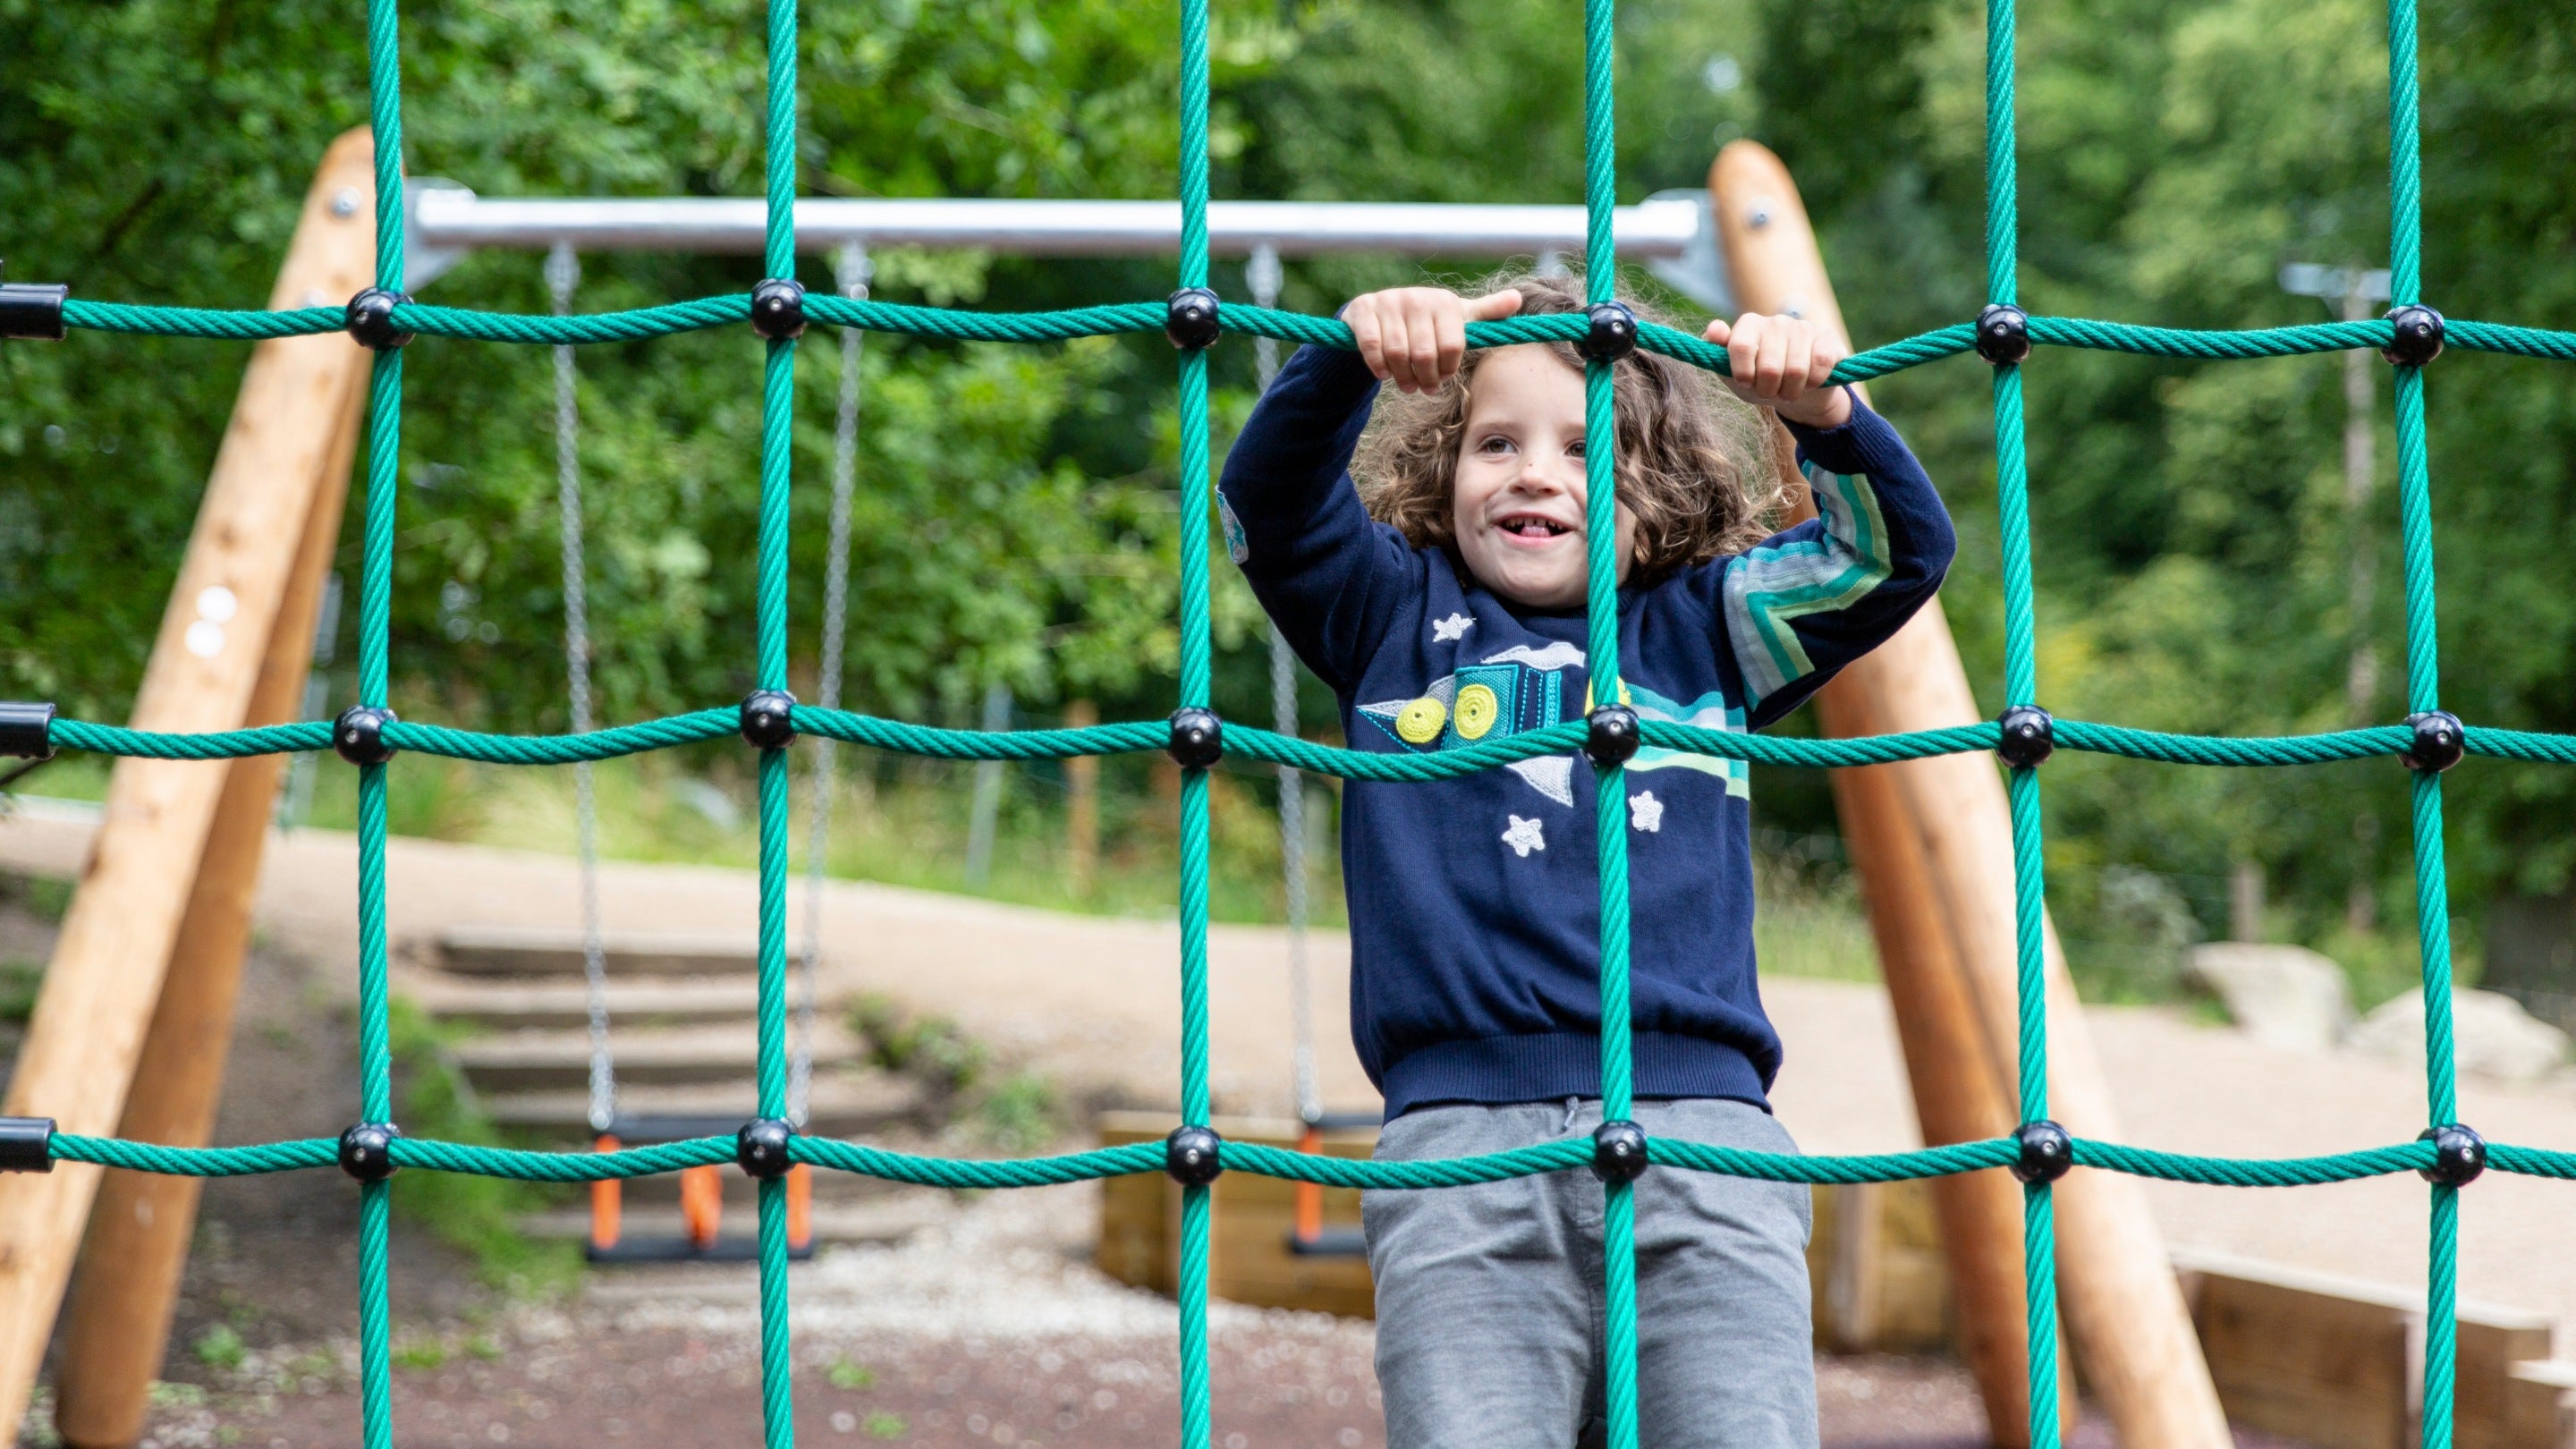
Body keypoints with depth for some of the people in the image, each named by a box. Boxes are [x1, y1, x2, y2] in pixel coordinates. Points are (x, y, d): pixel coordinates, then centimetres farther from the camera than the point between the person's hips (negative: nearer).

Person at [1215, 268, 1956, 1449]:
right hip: (1461, 1124, -1)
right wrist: (1355, 357, -15)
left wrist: (1823, 415, -6)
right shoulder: (1396, 619, 21)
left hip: (1698, 1124, 1)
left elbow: (1901, 549, 14)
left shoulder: (1704, 633, 23)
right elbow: (1272, 504, 5)